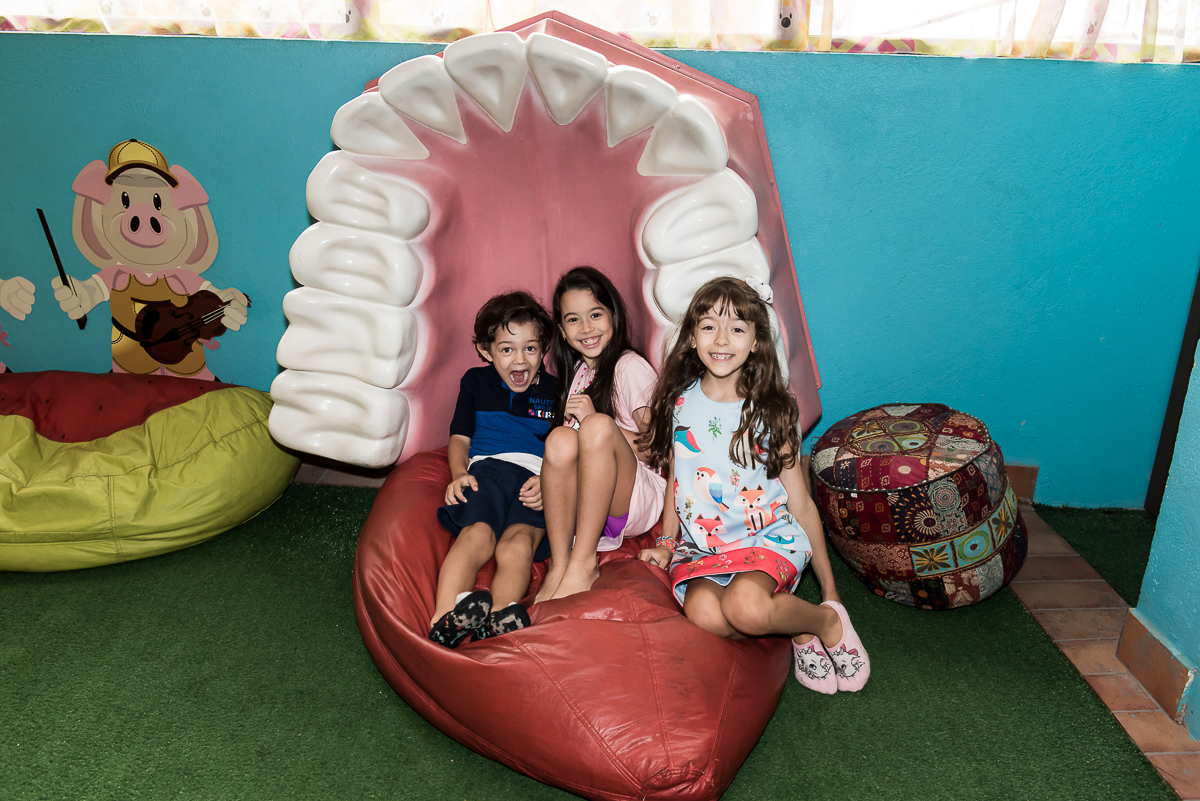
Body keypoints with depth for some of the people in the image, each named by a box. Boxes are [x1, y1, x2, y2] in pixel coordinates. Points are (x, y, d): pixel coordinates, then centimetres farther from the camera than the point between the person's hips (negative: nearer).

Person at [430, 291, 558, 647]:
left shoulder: (555, 390, 22)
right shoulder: (476, 382, 25)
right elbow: (460, 437, 24)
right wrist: (459, 473, 1)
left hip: (538, 479, 0)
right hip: (487, 469, 0)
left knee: (517, 542, -32)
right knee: (476, 534, -33)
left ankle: (499, 622, -55)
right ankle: (444, 618, -52)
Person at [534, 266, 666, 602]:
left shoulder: (630, 366, -4)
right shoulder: (574, 372, 14)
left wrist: (594, 419, -17)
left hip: (639, 499, -4)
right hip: (584, 502, 4)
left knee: (598, 426, -31)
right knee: (560, 439, -25)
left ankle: (583, 563, -28)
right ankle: (559, 564, -26)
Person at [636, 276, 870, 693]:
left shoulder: (772, 411, -2)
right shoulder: (678, 403, 5)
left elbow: (801, 503, 3)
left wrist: (830, 590, 6)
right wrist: (666, 543, 6)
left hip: (768, 536, -2)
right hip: (701, 544, 3)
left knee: (745, 606, -34)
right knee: (704, 613, -30)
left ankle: (828, 621, -3)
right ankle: (799, 633, -3)